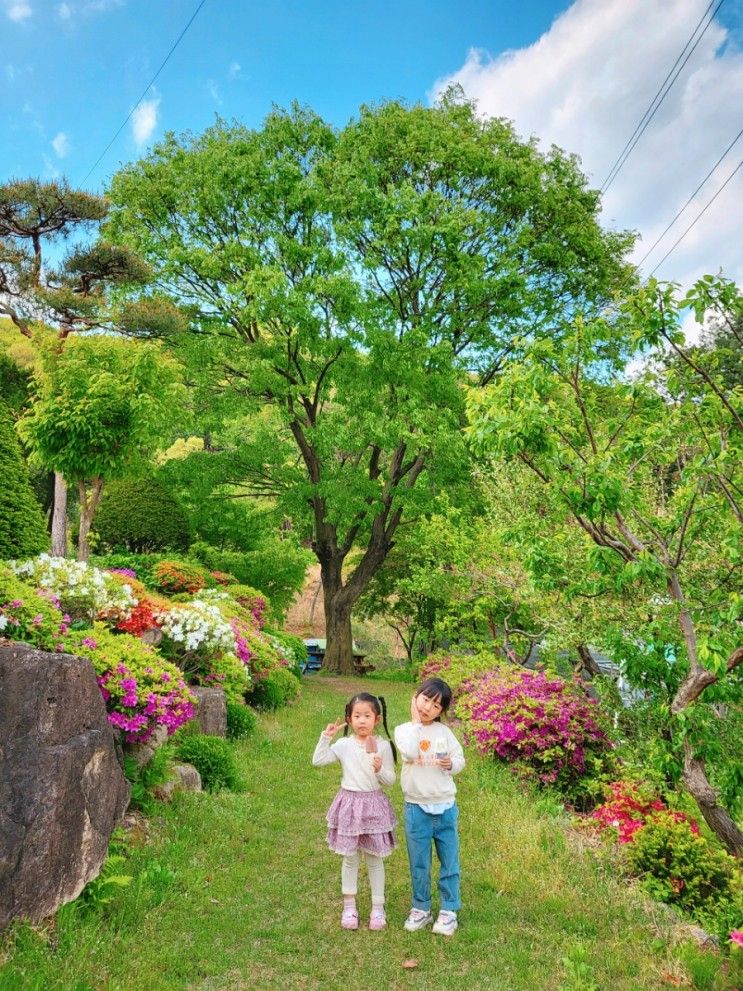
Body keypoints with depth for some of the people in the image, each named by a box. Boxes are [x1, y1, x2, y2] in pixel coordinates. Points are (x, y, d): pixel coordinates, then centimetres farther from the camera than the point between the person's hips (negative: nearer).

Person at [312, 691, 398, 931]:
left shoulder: (383, 746, -7)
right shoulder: (344, 745, -5)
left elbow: (390, 780, -5)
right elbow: (317, 761, -9)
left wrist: (379, 769, -25)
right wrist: (326, 736, -17)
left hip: (373, 805, -1)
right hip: (349, 803, 1)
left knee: (374, 858, 11)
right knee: (350, 857, 12)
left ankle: (378, 907, 26)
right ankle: (349, 906, 29)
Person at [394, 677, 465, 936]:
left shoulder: (444, 732, -2)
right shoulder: (403, 730, -7)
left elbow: (460, 758, 7)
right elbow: (410, 753, -27)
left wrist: (451, 764, -15)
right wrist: (415, 722, -19)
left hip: (445, 807, 1)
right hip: (416, 808, -1)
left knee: (449, 861, 12)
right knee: (419, 864, 13)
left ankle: (449, 910, 28)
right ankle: (420, 908, 31)